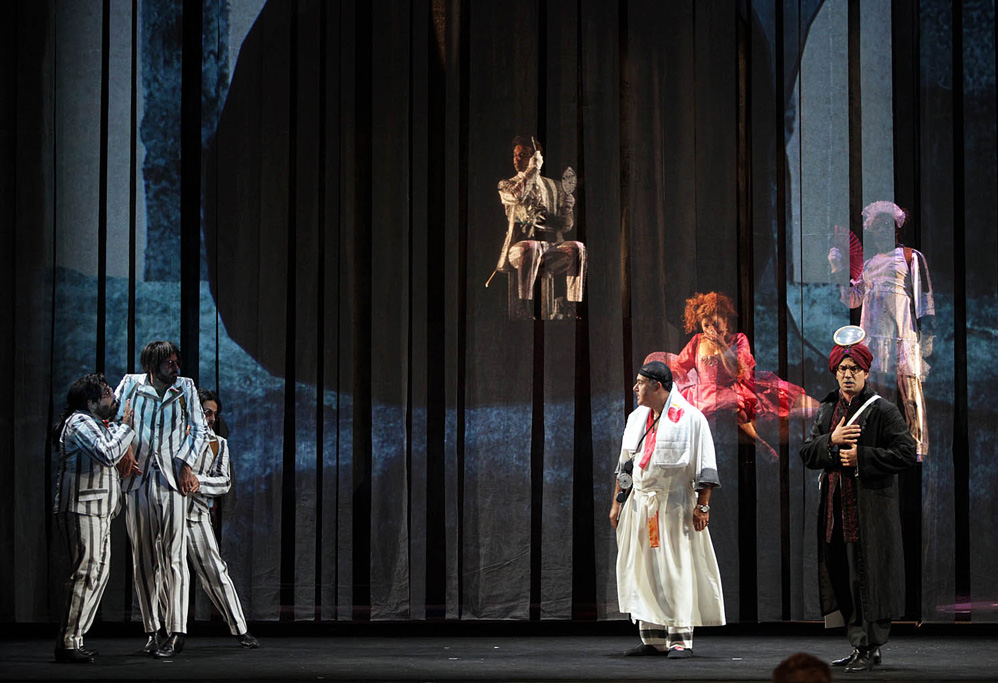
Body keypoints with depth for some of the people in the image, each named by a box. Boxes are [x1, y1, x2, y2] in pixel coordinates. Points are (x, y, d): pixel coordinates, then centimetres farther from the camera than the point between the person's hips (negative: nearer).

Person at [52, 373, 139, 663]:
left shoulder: (99, 425, 20)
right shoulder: (79, 423, -10)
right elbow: (108, 454, -21)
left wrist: (126, 445, 23)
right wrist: (126, 427, -8)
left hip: (99, 511, 11)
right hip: (80, 509, -11)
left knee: (100, 572, 10)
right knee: (86, 573, -15)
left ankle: (75, 638, 13)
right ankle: (67, 643, -15)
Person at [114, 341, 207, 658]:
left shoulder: (185, 387, 9)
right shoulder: (131, 385, 6)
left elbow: (199, 428, 13)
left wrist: (185, 463, 0)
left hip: (172, 479, -1)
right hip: (138, 480, 1)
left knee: (174, 557, -7)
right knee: (143, 558, 3)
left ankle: (175, 632, -8)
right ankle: (152, 629, 10)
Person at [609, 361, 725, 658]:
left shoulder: (690, 418, -5)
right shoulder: (636, 418, 15)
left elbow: (705, 468, -7)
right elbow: (625, 465, 20)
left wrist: (702, 505, -14)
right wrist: (617, 502, 15)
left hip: (675, 505, -6)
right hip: (639, 505, 6)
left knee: (676, 569, -8)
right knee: (643, 571, 5)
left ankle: (681, 638, -5)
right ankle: (654, 640, 10)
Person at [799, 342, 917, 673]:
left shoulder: (883, 411, -3)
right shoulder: (826, 412, 15)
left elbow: (906, 453, -10)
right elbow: (807, 454, 11)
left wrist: (861, 457, -15)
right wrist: (832, 441, -9)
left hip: (871, 506, -6)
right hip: (836, 508, 6)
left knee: (868, 577, -5)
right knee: (844, 579, 7)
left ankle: (871, 647, 1)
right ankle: (860, 643, 16)